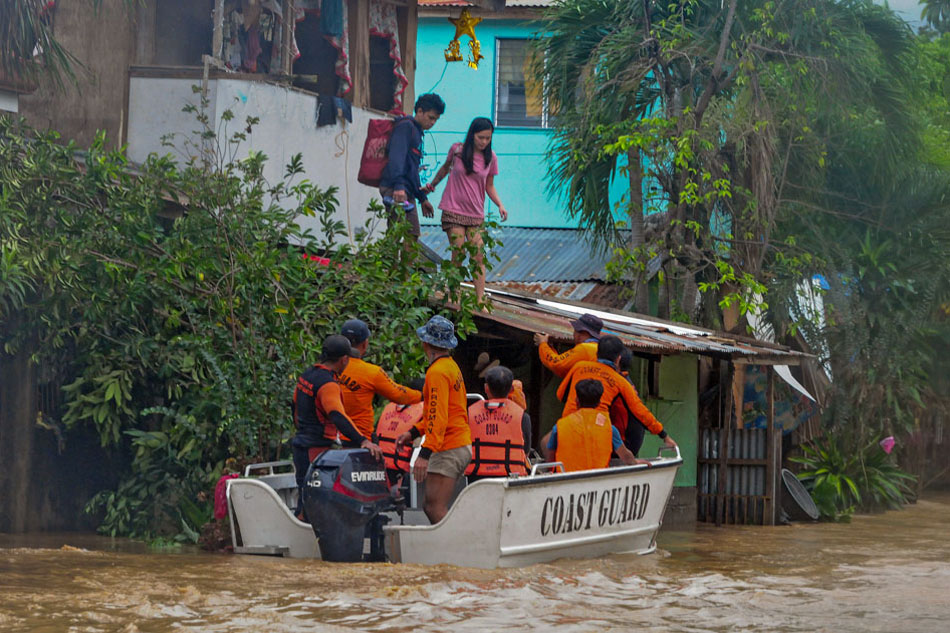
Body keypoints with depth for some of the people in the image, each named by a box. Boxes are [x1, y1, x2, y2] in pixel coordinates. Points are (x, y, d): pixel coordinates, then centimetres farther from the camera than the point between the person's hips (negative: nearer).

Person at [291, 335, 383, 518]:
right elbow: (338, 417, -35)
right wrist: (363, 441, -44)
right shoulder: (328, 385, -20)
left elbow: (295, 406, 24)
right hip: (316, 450, -10)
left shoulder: (306, 376, 10)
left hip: (301, 445, 10)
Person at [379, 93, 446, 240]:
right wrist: (398, 185, -34)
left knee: (413, 236, 6)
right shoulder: (406, 126, -6)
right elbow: (396, 156, -22)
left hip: (407, 192, 10)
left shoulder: (417, 132, 24)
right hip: (394, 189, -10)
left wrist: (422, 198, 32)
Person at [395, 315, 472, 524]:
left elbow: (438, 417, -22)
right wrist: (413, 432, 21)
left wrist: (425, 453, -27)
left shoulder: (438, 372, -14)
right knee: (431, 506, 12)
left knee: (435, 509, -12)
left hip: (448, 450, -10)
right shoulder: (452, 366, 17)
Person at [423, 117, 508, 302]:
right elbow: (445, 168, 16)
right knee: (458, 255, -6)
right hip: (454, 210, -2)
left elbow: (489, 186, 9)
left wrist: (500, 205, -5)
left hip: (476, 214, 2)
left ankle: (480, 300, -8)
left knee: (479, 257, -6)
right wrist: (431, 185, 24)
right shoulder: (457, 150, -4)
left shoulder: (490, 158, 1)